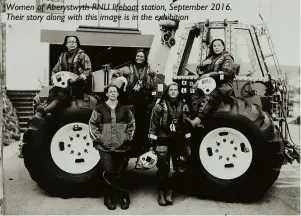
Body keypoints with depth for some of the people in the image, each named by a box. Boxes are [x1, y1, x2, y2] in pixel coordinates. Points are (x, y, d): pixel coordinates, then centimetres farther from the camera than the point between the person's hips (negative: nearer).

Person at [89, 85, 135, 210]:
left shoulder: (124, 109, 7)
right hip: (105, 147, -1)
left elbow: (132, 124, 13)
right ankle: (110, 199, 12)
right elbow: (92, 124, 2)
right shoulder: (100, 109, 1)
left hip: (121, 146, 2)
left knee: (120, 174, 9)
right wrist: (99, 138, -5)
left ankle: (123, 197, 23)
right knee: (108, 174, -5)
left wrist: (128, 137, 4)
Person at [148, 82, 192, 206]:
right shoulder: (160, 106, -5)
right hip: (163, 141, -4)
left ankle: (169, 191, 22)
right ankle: (162, 193, 13)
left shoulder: (183, 106, 7)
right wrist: (152, 144, -9)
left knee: (179, 168, 5)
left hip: (179, 141, 4)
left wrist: (187, 144, 11)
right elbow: (153, 126, -5)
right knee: (163, 168, -3)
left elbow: (187, 125, 13)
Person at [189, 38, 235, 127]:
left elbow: (226, 72, -10)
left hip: (223, 85, -7)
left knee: (207, 98, -36)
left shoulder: (227, 57, 8)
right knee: (195, 97, -21)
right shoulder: (210, 58, 27)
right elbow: (199, 70, 27)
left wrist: (210, 74, -14)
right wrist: (203, 63, 4)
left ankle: (197, 120, -50)